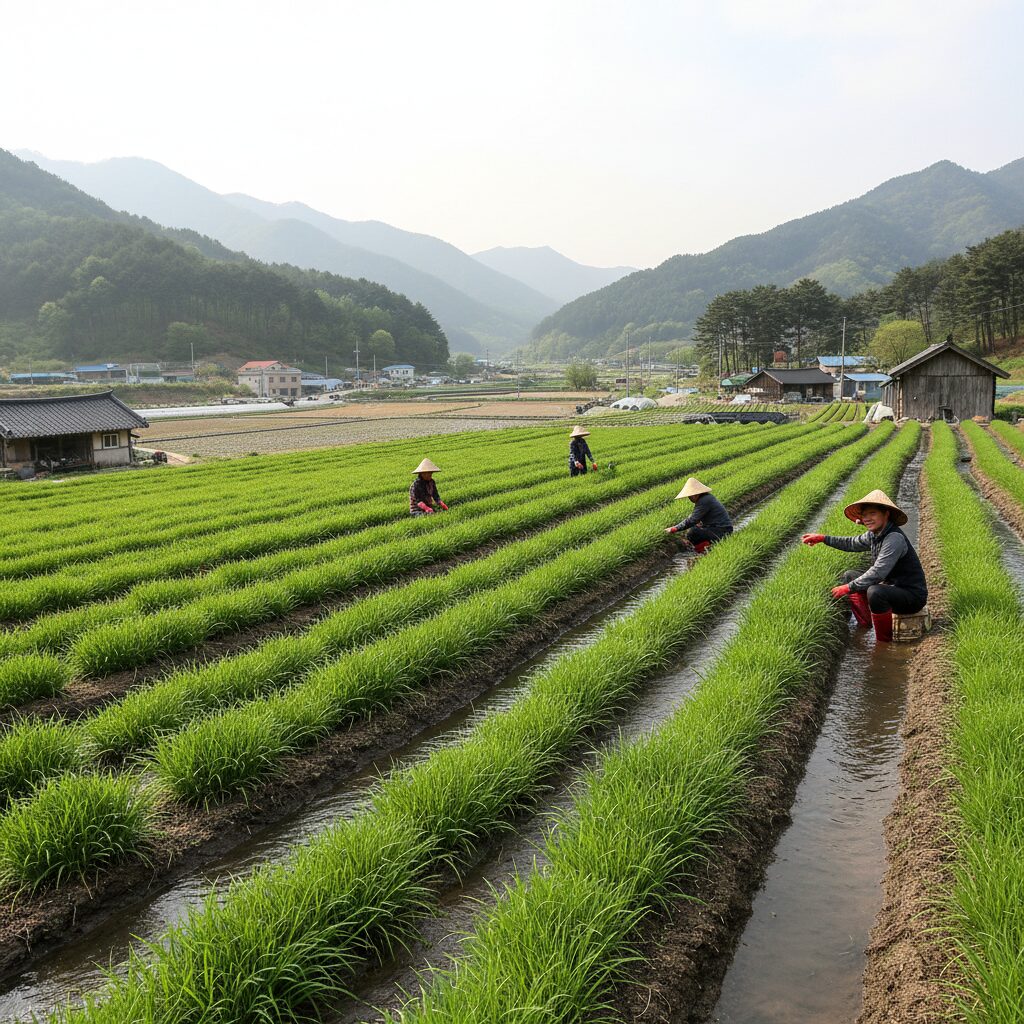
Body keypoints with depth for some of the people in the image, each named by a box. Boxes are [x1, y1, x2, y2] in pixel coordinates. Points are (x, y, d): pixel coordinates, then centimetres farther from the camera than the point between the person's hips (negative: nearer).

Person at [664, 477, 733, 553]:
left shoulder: (704, 501, -20)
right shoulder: (707, 497, 11)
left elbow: (691, 520, -24)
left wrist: (674, 529, -20)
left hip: (722, 532, -10)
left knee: (694, 531, -25)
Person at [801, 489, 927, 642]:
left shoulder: (895, 538, -26)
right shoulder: (874, 535, 2)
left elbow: (878, 573, -32)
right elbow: (852, 543, 21)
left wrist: (849, 588, -24)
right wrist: (823, 538, 12)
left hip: (913, 596, -10)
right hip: (891, 587, 10)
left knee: (874, 592, -38)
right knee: (849, 575, 14)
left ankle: (885, 640, -18)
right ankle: (864, 624, 20)